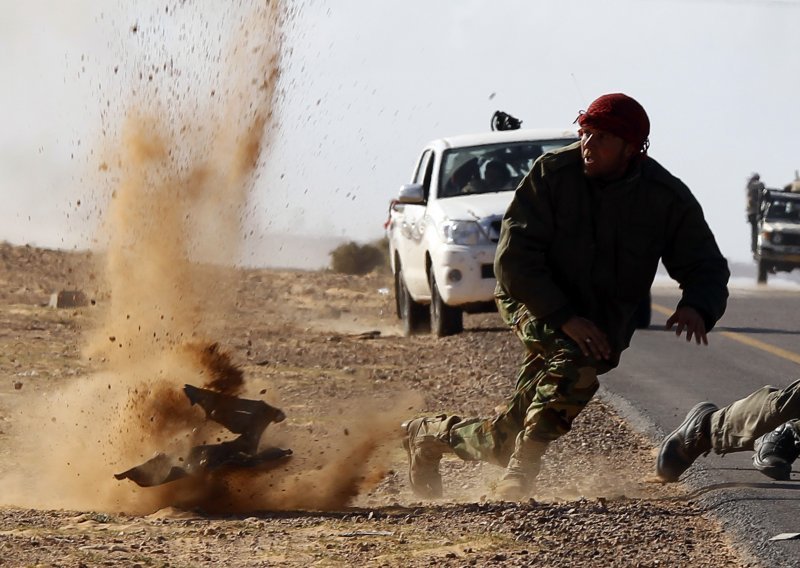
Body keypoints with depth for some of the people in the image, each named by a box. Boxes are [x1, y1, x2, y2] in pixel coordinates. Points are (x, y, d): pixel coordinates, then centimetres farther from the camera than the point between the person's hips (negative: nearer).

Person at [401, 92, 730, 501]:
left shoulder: (668, 198, -9)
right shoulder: (552, 173, -15)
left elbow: (707, 268, -2)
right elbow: (514, 257, -17)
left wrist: (696, 308, -27)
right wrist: (565, 318, -27)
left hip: (606, 317, 3)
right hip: (534, 301, -3)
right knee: (577, 361, -36)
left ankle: (432, 434, 16)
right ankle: (520, 472, -33)